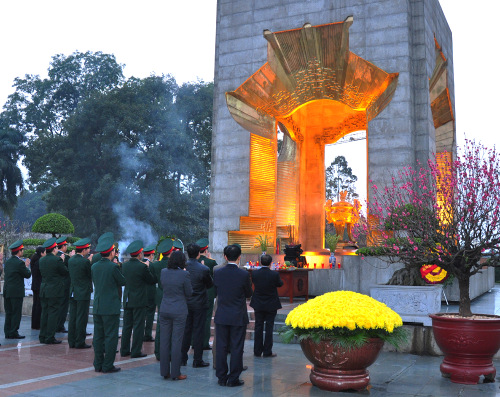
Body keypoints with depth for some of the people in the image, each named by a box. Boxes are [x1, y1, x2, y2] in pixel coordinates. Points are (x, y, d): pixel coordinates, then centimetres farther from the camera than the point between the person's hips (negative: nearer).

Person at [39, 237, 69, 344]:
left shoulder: (41, 260, 6)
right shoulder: (57, 260, -15)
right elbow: (66, 273, -9)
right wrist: (63, 261, 6)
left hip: (44, 290, 7)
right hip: (55, 291, -7)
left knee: (44, 313, 13)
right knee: (53, 313, -1)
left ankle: (42, 337, 18)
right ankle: (50, 338, 1)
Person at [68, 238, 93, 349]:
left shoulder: (71, 260, 7)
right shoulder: (85, 262, -17)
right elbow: (92, 275, -10)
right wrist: (91, 262, 2)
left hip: (73, 293, 7)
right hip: (83, 294, -7)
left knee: (73, 317, 12)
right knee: (82, 318, 0)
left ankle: (71, 341, 18)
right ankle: (80, 342, 4)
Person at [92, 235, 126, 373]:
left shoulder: (94, 266, 5)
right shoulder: (113, 267, -15)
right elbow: (123, 282, -2)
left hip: (97, 307, 6)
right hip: (111, 307, -6)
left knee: (98, 336, 12)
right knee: (111, 336, 1)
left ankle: (98, 364, 19)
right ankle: (108, 365, 5)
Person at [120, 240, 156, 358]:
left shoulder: (124, 265, 1)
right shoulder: (142, 267, -17)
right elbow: (152, 281, -8)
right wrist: (148, 268, 6)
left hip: (127, 300, 6)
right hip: (139, 300, -6)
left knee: (127, 325, 13)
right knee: (138, 326, 2)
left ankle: (124, 350, 20)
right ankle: (136, 351, 6)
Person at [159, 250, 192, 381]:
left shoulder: (163, 272, 0)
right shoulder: (184, 274, -14)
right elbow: (189, 293, -6)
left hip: (164, 310, 4)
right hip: (179, 311, -4)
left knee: (164, 341, 11)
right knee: (177, 342, 2)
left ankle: (164, 371, 19)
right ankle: (175, 373, 7)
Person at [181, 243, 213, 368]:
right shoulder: (203, 269, -18)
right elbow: (210, 284, -2)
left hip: (185, 303, 4)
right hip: (199, 304, -4)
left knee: (186, 331, 14)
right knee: (198, 331, 4)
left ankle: (182, 358, 21)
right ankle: (197, 360, 9)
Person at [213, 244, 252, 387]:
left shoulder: (217, 273, -6)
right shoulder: (244, 274, -14)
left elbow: (216, 291, 7)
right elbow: (249, 294, -1)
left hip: (221, 316, 3)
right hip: (238, 317, -3)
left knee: (221, 347, 11)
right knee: (236, 348, 6)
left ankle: (221, 377, 19)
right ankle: (233, 378, 11)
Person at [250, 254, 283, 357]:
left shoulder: (254, 273, -11)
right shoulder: (274, 274, -18)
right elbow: (280, 284, 0)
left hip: (258, 304, 2)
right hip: (271, 305, -2)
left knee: (258, 327, 11)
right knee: (269, 328, 6)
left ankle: (257, 351, 16)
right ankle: (267, 352, 9)